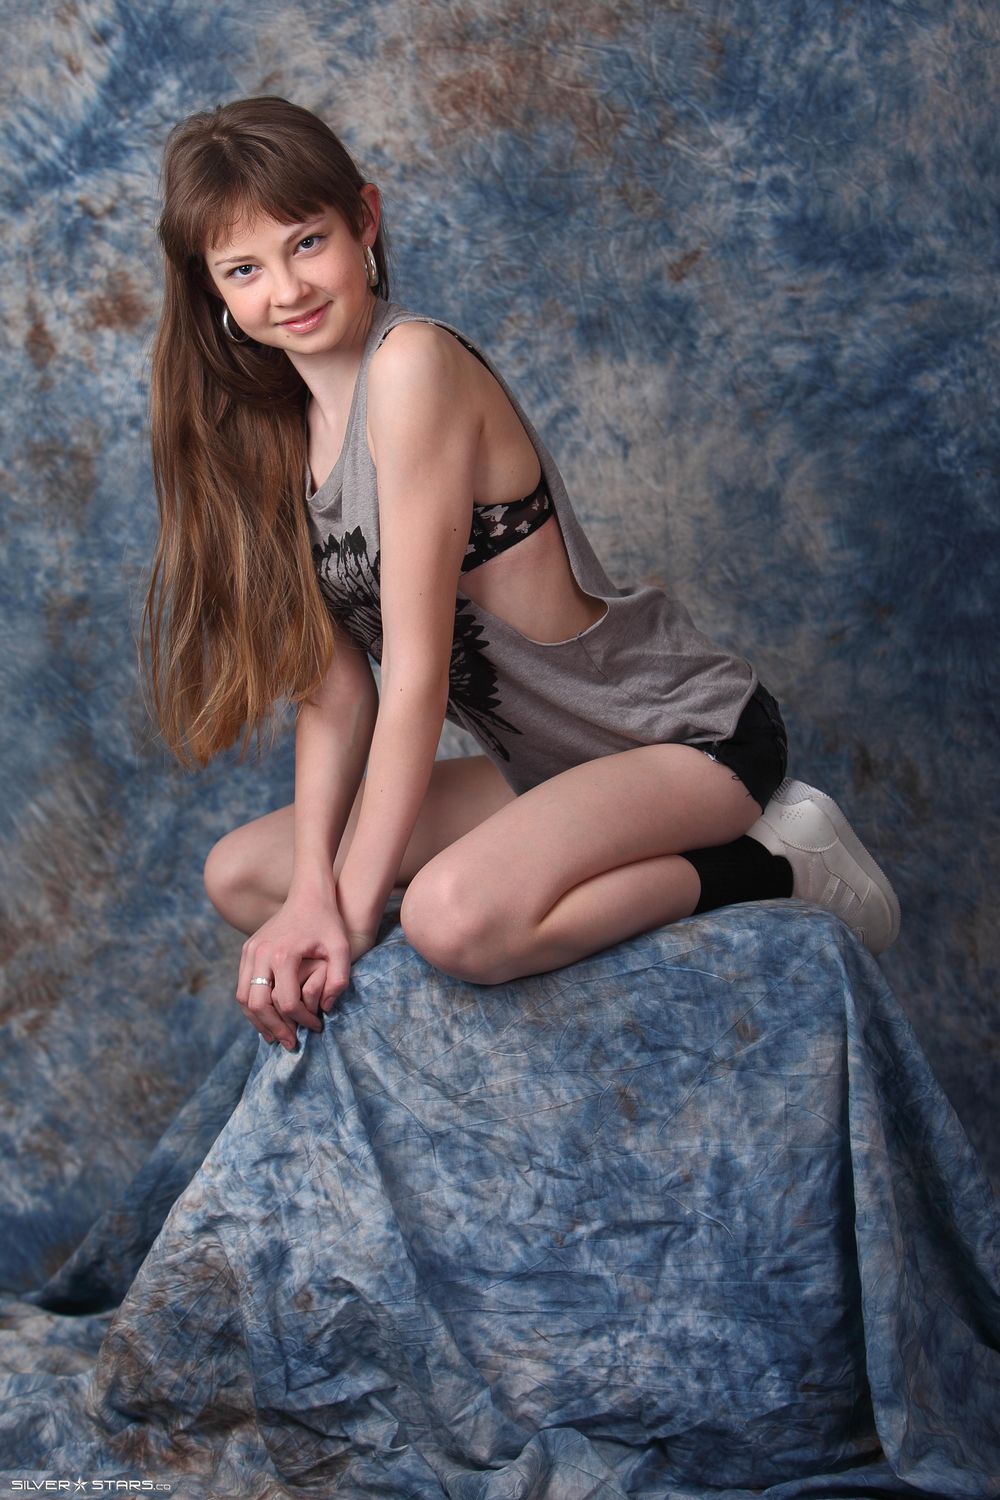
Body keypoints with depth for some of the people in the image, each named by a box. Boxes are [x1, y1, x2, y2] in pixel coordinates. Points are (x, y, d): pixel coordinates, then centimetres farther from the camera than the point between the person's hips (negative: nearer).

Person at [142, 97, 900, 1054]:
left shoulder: (414, 364, -20)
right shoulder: (272, 431, 5)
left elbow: (416, 672, -22)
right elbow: (335, 684, -1)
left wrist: (353, 910, -19)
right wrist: (312, 887, -15)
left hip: (689, 736, -9)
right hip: (547, 764, 9)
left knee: (454, 915, -34)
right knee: (240, 874, 7)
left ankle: (777, 866, -8)